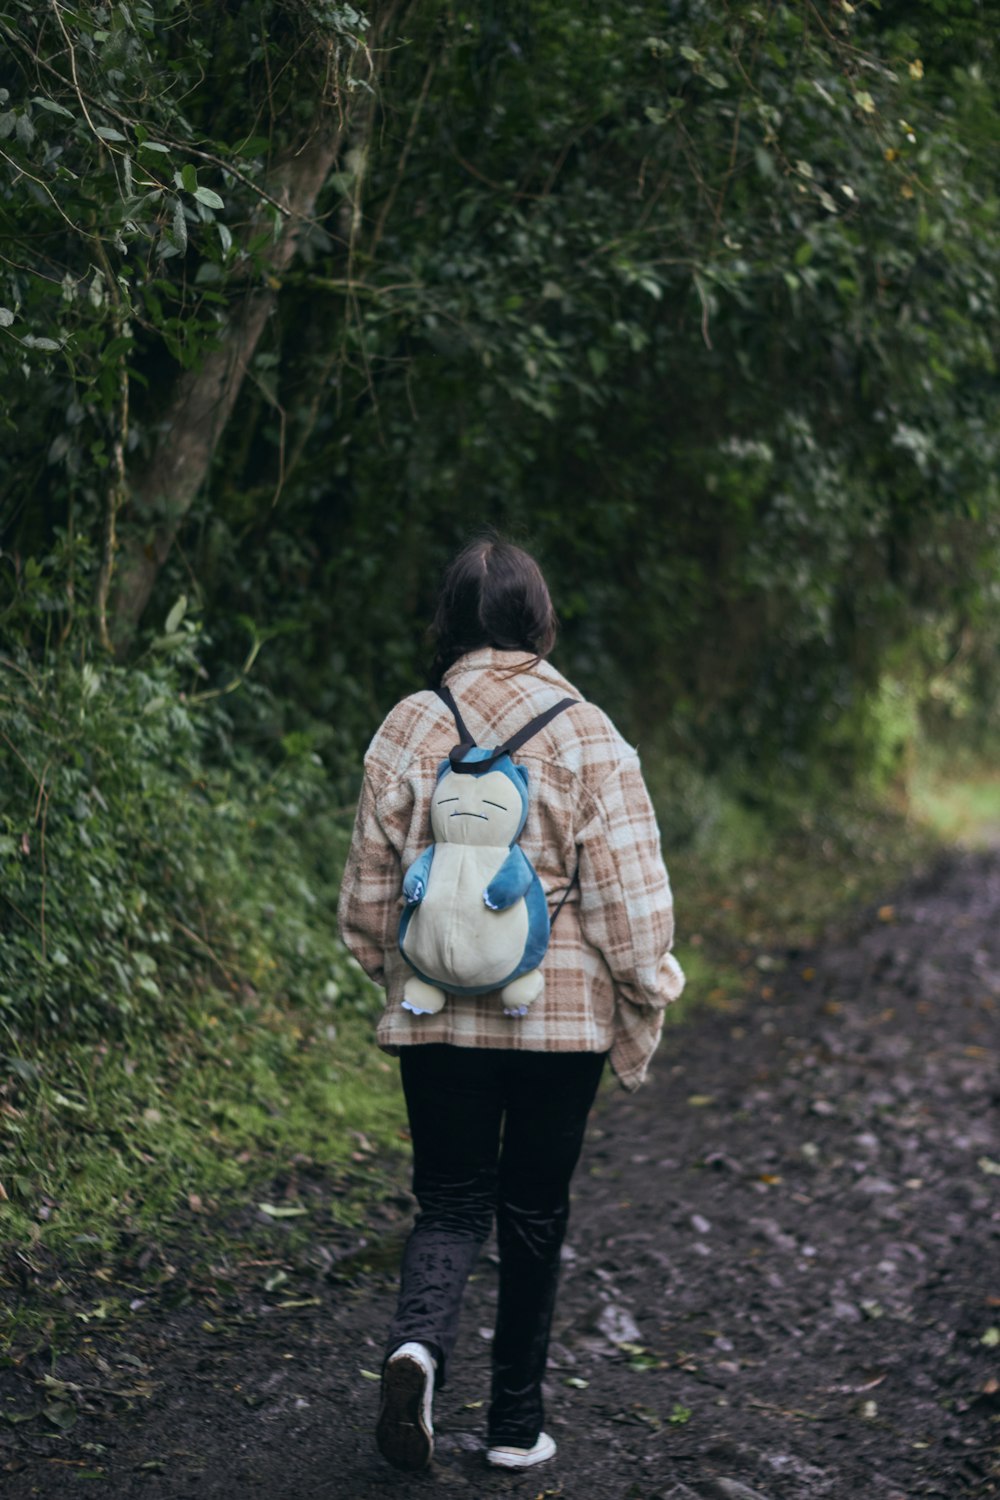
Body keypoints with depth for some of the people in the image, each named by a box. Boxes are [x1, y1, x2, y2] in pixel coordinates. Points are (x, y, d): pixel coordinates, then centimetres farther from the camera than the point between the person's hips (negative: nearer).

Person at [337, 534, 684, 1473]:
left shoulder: (408, 729, -2)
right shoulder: (584, 735, -7)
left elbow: (368, 892, 4)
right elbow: (629, 895, -9)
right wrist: (639, 1024, 2)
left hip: (437, 1016, 1)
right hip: (559, 1017, -1)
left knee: (449, 1202, 11)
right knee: (534, 1213, 13)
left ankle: (417, 1339, -18)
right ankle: (516, 1424, 20)